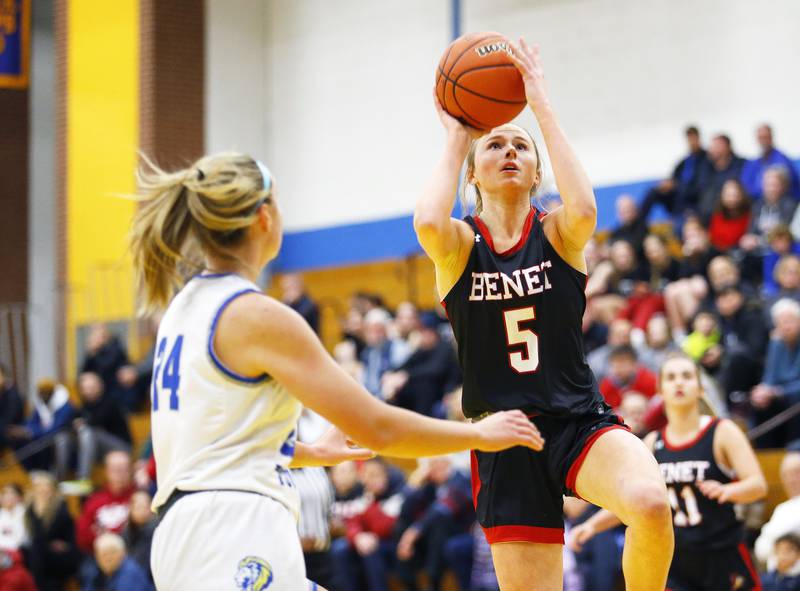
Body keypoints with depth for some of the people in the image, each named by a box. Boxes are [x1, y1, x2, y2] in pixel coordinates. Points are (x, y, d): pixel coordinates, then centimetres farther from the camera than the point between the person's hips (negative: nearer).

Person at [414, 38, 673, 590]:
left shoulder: (558, 233, 3)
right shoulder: (459, 245, 3)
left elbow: (585, 209, -22)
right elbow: (428, 222, -22)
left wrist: (543, 107, -15)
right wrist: (456, 138, -6)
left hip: (581, 421, -1)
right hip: (504, 441, 1)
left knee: (651, 504, -33)